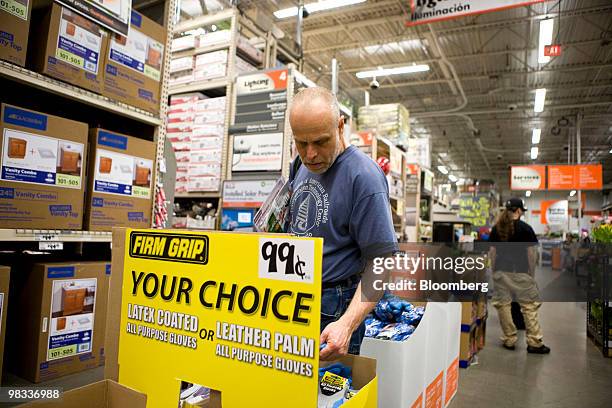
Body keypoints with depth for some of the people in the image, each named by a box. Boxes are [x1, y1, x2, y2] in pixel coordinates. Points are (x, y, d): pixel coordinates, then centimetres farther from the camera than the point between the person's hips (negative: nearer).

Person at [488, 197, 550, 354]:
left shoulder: (496, 228, 5)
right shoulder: (525, 228, -5)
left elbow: (492, 252, 6)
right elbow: (531, 252, -5)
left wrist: (494, 271, 13)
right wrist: (532, 273, 4)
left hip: (501, 272, 3)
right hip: (520, 272, -3)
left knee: (503, 305, 8)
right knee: (529, 306, 7)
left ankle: (509, 340, 14)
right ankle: (534, 343, 10)